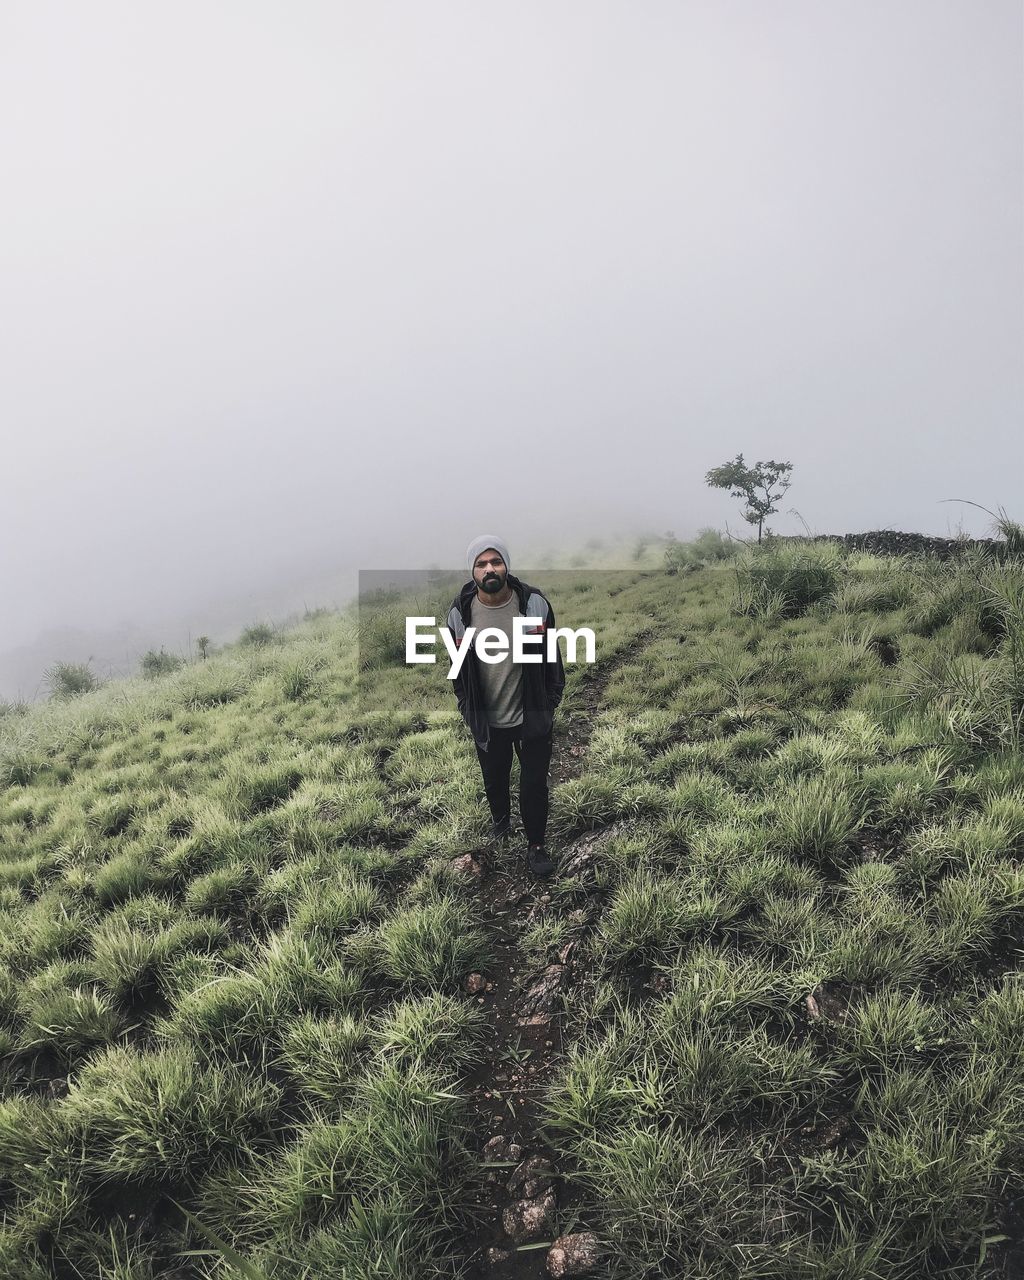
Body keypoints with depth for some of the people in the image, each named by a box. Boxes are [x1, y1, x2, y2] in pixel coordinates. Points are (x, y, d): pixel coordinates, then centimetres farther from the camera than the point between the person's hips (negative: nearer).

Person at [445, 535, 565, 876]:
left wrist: (551, 705, 0)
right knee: (494, 781, 22)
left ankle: (536, 845, 28)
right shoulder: (461, 613, -11)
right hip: (487, 721, 2)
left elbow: (551, 659, -3)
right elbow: (459, 669, 2)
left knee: (534, 785, 6)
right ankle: (500, 818, 53)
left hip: (532, 718, -1)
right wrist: (467, 710, 6)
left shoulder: (534, 604, -14)